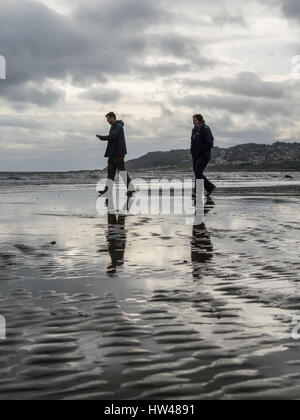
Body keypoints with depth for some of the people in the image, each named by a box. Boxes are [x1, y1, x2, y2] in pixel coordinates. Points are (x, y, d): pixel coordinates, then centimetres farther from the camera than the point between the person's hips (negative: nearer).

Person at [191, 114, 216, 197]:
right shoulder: (194, 130, 14)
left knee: (198, 172, -13)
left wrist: (200, 151, -18)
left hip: (204, 155, -8)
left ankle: (197, 191, -8)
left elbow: (209, 143, -16)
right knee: (197, 173, 6)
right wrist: (192, 151, 7)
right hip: (195, 155, 8)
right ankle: (210, 187, 18)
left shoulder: (205, 129, -10)